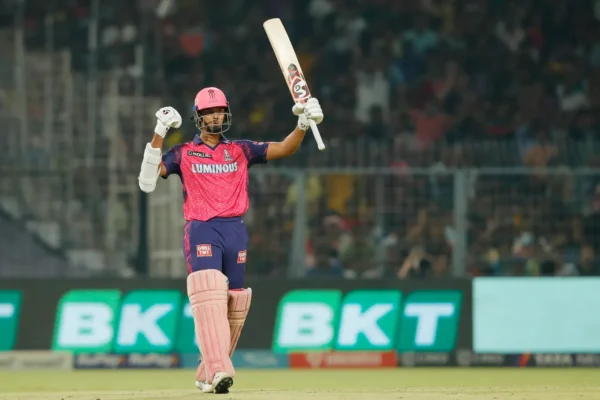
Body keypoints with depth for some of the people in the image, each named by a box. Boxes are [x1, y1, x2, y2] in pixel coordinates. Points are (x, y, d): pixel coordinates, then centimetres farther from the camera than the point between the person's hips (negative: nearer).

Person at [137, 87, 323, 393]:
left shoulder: (241, 150, 16)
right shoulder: (183, 154, 9)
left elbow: (284, 149, 9)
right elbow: (148, 181, -2)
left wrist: (303, 125, -10)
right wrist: (159, 134, -10)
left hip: (235, 231, 4)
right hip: (201, 231, -4)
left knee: (234, 305, 3)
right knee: (208, 296, -22)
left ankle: (207, 374, 16)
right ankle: (218, 370, -33)